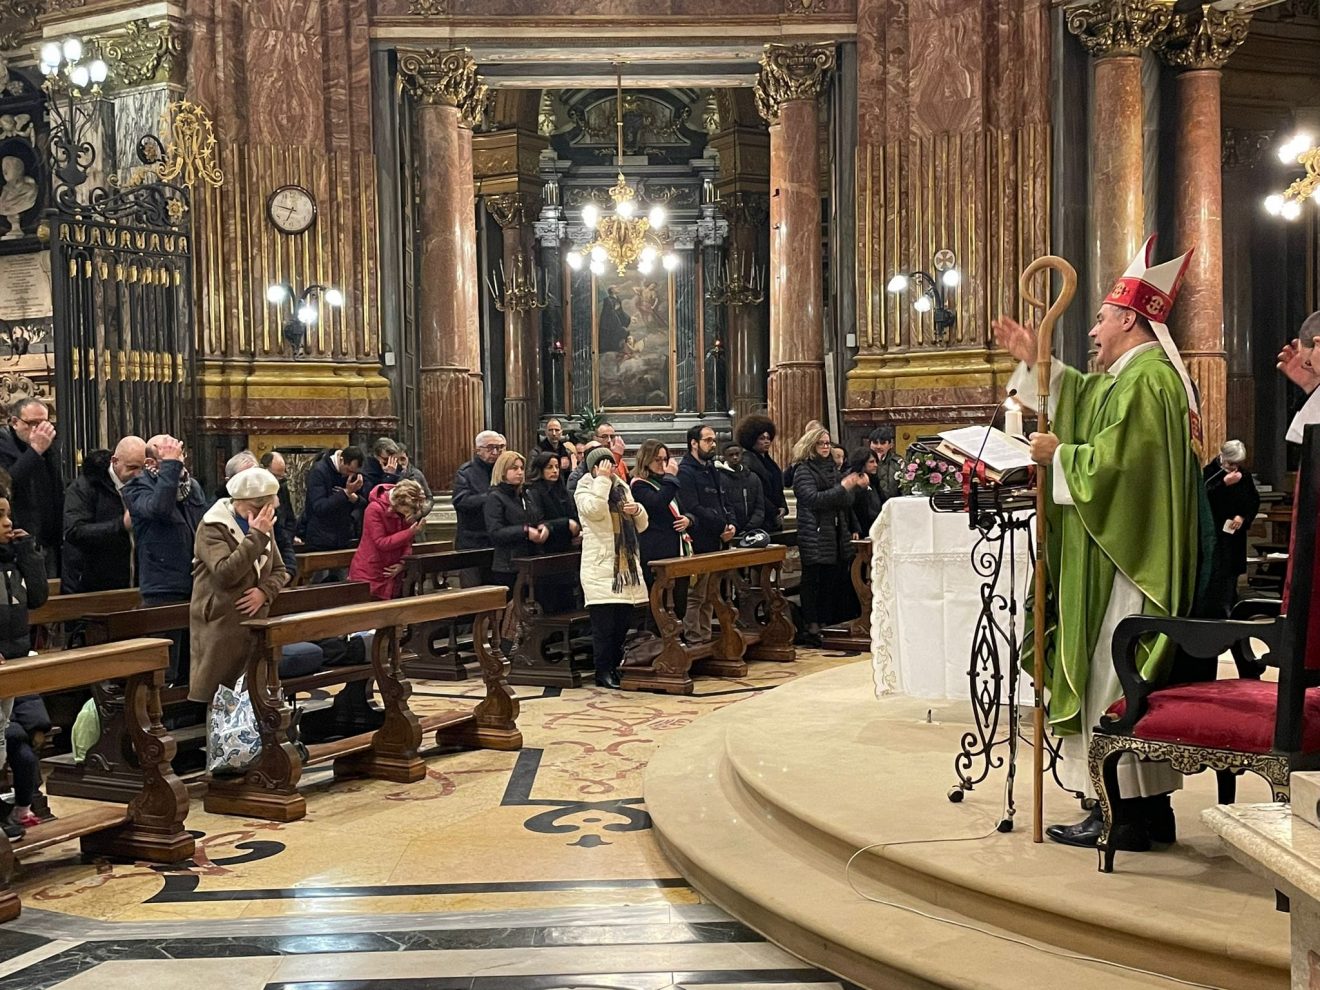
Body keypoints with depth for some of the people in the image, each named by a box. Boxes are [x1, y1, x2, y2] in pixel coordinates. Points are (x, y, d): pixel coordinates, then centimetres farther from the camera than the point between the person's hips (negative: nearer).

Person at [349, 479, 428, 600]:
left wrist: (403, 563, -13)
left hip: (392, 573, 5)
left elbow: (407, 541, 5)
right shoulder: (375, 509, -17)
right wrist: (410, 532, -27)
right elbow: (382, 543, -20)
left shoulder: (406, 510, 0)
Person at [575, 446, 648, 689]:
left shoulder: (622, 489, 19)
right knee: (604, 624, -6)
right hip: (601, 568, -6)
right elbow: (595, 510, -25)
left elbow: (641, 526, 20)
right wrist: (602, 479, -17)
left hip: (627, 567, 7)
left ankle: (616, 666, 19)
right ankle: (602, 671, 0)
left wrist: (638, 510, -2)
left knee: (623, 623, 9)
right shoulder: (584, 491, -1)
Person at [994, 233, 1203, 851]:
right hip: (1128, 557, 11)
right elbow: (1079, 399, 32)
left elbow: (1115, 460, -23)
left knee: (1114, 674, -7)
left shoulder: (1147, 379, -15)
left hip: (1127, 564, -11)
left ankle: (1123, 814, -3)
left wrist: (1059, 455, -9)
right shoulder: (1124, 377, 16)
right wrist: (1033, 360, 27)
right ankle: (1152, 807, 19)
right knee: (1134, 678, 12)